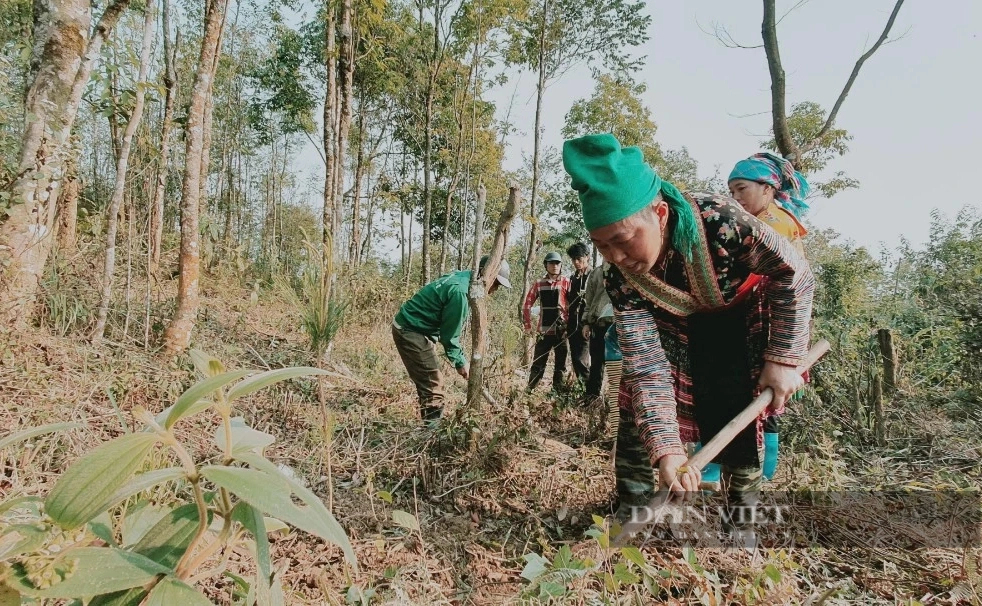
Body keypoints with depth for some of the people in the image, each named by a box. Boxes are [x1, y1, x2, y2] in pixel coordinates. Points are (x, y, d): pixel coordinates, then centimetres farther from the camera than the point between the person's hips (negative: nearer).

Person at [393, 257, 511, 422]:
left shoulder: (461, 277, 6)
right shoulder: (460, 292, -25)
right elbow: (449, 334, -18)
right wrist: (460, 362, -6)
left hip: (409, 328, 11)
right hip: (411, 332, -11)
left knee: (429, 383, 16)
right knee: (433, 386, -8)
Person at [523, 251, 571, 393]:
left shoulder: (566, 282, 0)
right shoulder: (538, 283, 5)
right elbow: (527, 304, 10)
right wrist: (527, 325, 6)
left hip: (561, 331, -1)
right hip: (543, 330, 1)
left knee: (560, 364, 8)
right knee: (538, 363, 3)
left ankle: (558, 391, 18)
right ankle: (529, 390, 12)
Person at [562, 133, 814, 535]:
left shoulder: (719, 221, -40)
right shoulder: (620, 281, -31)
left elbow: (795, 276, -24)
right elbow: (649, 369, -29)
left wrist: (783, 359, -25)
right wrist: (666, 449, -38)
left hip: (742, 320, -1)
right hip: (677, 328, 2)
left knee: (737, 416, -9)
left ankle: (742, 519, 11)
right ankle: (631, 511, 3)